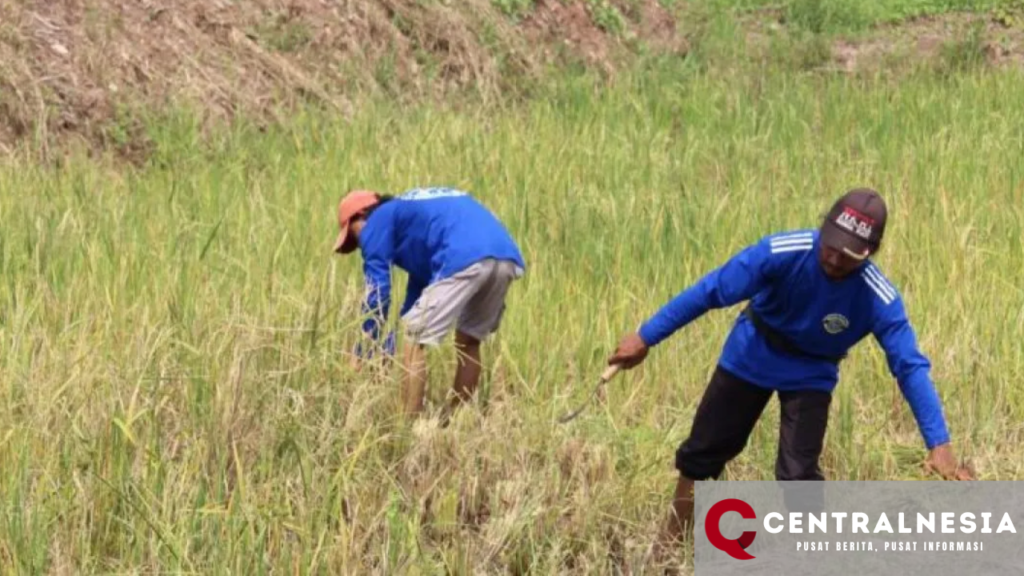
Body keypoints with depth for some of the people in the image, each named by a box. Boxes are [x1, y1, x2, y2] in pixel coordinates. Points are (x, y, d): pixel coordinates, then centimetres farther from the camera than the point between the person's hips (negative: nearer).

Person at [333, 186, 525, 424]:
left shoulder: (378, 222, 16)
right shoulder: (415, 215, 39)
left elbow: (377, 292, 12)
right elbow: (419, 288, 41)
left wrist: (363, 355, 20)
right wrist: (389, 348, 41)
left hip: (464, 259, -8)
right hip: (509, 257, 8)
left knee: (414, 339, 3)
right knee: (469, 342, 25)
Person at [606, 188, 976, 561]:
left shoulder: (879, 300, -32)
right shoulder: (783, 253, -34)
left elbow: (910, 367, -30)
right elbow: (712, 291, -27)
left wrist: (939, 444, -37)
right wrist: (646, 338, -24)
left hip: (809, 377, -1)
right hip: (750, 358, 1)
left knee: (797, 474, -16)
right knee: (702, 452, 13)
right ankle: (668, 545, 35)